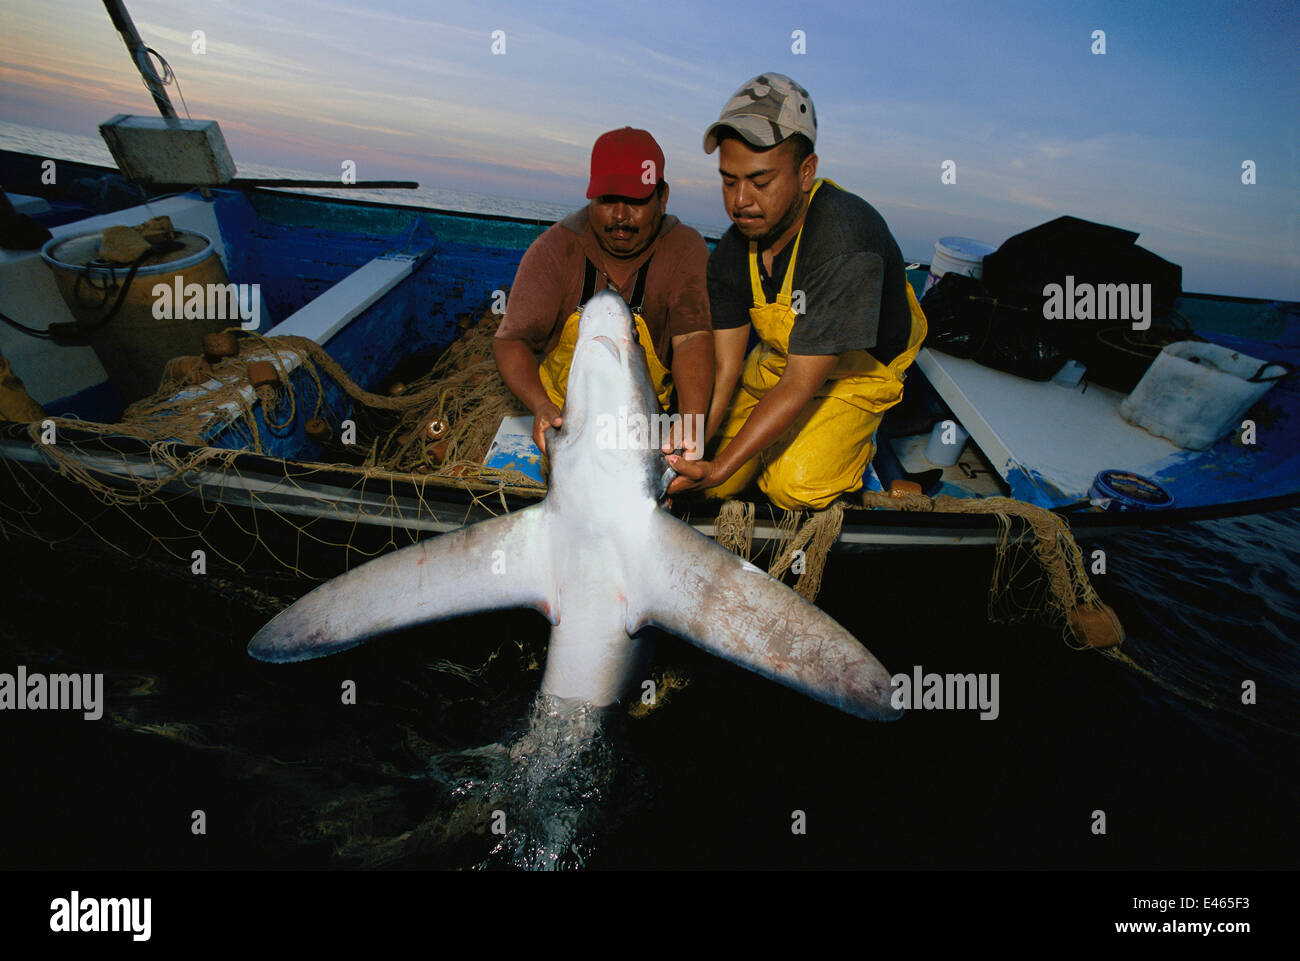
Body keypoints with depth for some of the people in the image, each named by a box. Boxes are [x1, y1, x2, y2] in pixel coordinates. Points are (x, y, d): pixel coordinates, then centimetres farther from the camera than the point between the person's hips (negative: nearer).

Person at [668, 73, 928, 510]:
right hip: (777, 364, 5)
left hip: (855, 373, -5)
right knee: (717, 487, -3)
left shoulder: (844, 244, -36)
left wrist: (719, 468, -41)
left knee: (794, 485, -25)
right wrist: (685, 457, -29)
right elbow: (722, 372, -14)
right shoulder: (731, 254, -15)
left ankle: (855, 445, 7)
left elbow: (799, 384, -35)